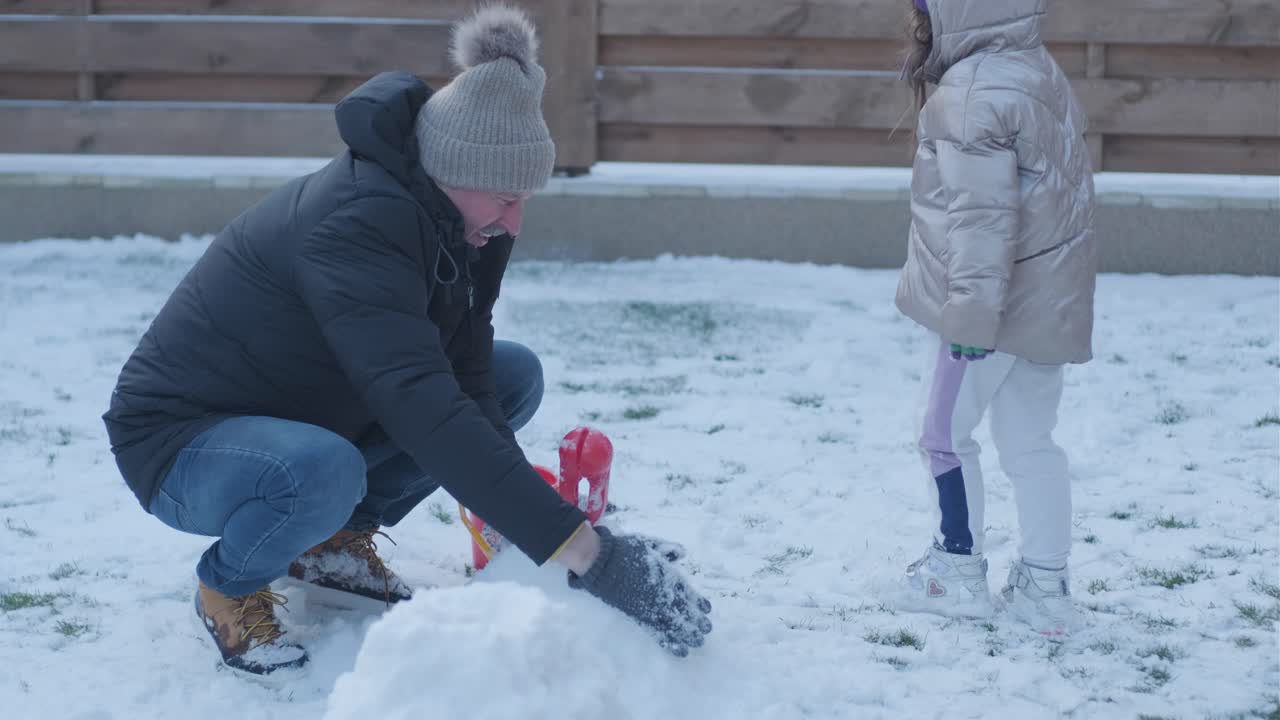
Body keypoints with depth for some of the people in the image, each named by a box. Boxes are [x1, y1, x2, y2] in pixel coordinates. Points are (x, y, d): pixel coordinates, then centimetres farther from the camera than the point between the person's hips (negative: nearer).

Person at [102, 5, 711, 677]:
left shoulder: (454, 221, -8)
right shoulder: (357, 225, -35)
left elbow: (463, 376, -12)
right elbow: (425, 411, -45)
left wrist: (521, 518, -27)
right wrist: (583, 552, -49)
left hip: (307, 417, 8)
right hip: (181, 439, -8)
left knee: (516, 374, -1)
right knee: (324, 472, -40)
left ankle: (337, 537, 9)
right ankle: (228, 585, -7)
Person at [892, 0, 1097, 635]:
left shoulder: (975, 94, -19)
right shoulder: (1040, 72, 12)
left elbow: (982, 213, -24)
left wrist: (973, 311, -23)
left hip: (996, 300, -9)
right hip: (1045, 300, 9)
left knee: (945, 431, 7)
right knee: (1030, 443, 12)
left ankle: (959, 571, 16)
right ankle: (1044, 586, 14)